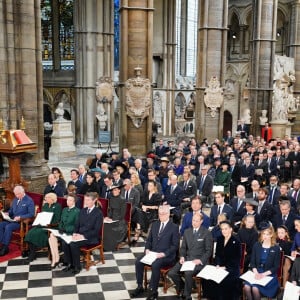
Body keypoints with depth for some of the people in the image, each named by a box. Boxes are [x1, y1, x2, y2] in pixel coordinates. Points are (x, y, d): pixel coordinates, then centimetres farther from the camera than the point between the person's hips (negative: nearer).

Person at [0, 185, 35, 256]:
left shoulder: (29, 201, -7)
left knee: (8, 227, -30)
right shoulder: (15, 199, 16)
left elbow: (31, 214, -13)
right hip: (12, 220, 7)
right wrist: (7, 213, 1)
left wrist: (20, 217, -24)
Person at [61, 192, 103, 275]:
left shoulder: (98, 213, -9)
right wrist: (75, 233, -7)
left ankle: (77, 266, -11)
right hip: (79, 235, 7)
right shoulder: (83, 210, 13)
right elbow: (77, 224, 15)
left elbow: (96, 230, -14)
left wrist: (83, 236, -22)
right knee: (64, 242, -17)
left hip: (91, 238, -6)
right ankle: (69, 264, -3)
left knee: (73, 244, -29)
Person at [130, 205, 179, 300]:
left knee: (155, 265, -34)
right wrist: (147, 249, -3)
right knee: (138, 261, -18)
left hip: (166, 256, -6)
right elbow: (149, 240, 17)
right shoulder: (154, 224, 13)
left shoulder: (174, 227, -5)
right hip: (152, 253, 6)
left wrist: (164, 254, -19)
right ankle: (140, 287, -5)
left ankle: (153, 291, -18)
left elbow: (175, 245, -8)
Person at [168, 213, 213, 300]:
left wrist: (200, 260, -16)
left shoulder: (207, 233, -2)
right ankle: (182, 287, 12)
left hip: (199, 260, -5)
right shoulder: (187, 232, 13)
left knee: (188, 273, -34)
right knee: (171, 273, -17)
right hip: (187, 258, 5)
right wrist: (182, 256, -2)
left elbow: (208, 251, -2)